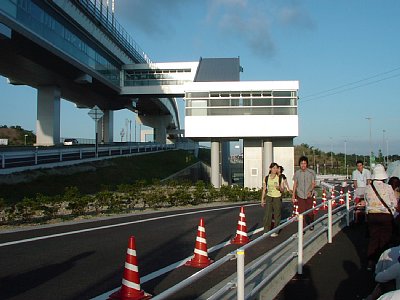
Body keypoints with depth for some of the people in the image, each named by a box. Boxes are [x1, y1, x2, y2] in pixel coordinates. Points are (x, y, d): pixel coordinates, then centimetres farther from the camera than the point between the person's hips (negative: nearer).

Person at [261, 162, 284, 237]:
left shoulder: (280, 178, -3)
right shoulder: (266, 178, 0)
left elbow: (282, 189, 1)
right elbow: (264, 189, 5)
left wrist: (279, 188, -21)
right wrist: (262, 199, 3)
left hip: (277, 198, -1)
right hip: (269, 197, 1)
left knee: (277, 215, 5)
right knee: (267, 214, -4)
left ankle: (276, 231, 16)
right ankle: (266, 231, 6)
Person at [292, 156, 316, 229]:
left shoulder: (311, 172, -3)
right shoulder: (297, 173, 0)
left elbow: (313, 183, 1)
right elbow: (295, 184, 7)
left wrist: (310, 191, -17)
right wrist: (293, 195, 4)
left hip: (309, 195, 0)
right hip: (300, 195, 0)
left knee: (310, 211, 9)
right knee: (301, 211, -2)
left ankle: (311, 224, 32)